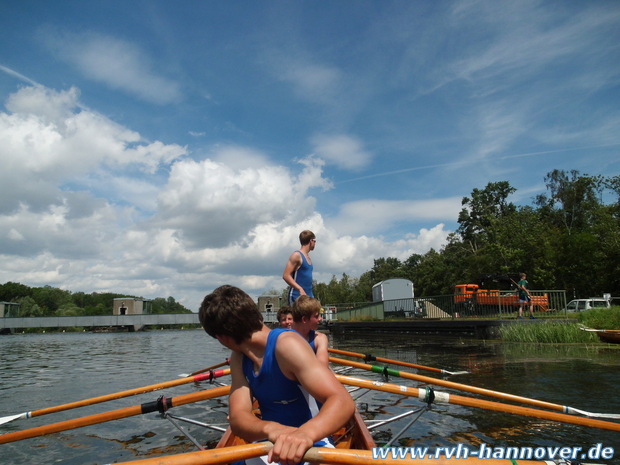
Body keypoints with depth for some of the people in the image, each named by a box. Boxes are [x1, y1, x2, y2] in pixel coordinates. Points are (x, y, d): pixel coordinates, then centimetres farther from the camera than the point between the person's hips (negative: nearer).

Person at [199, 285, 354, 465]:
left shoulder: (286, 344, -19)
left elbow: (343, 401, -29)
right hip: (269, 449, 6)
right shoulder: (239, 358, 0)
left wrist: (306, 433, -48)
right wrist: (270, 429, -35)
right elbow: (237, 418, -13)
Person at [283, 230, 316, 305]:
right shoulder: (297, 255, -8)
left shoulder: (307, 257, 17)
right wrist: (300, 289, -23)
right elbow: (286, 276, -15)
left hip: (308, 296, 8)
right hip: (297, 296, -8)